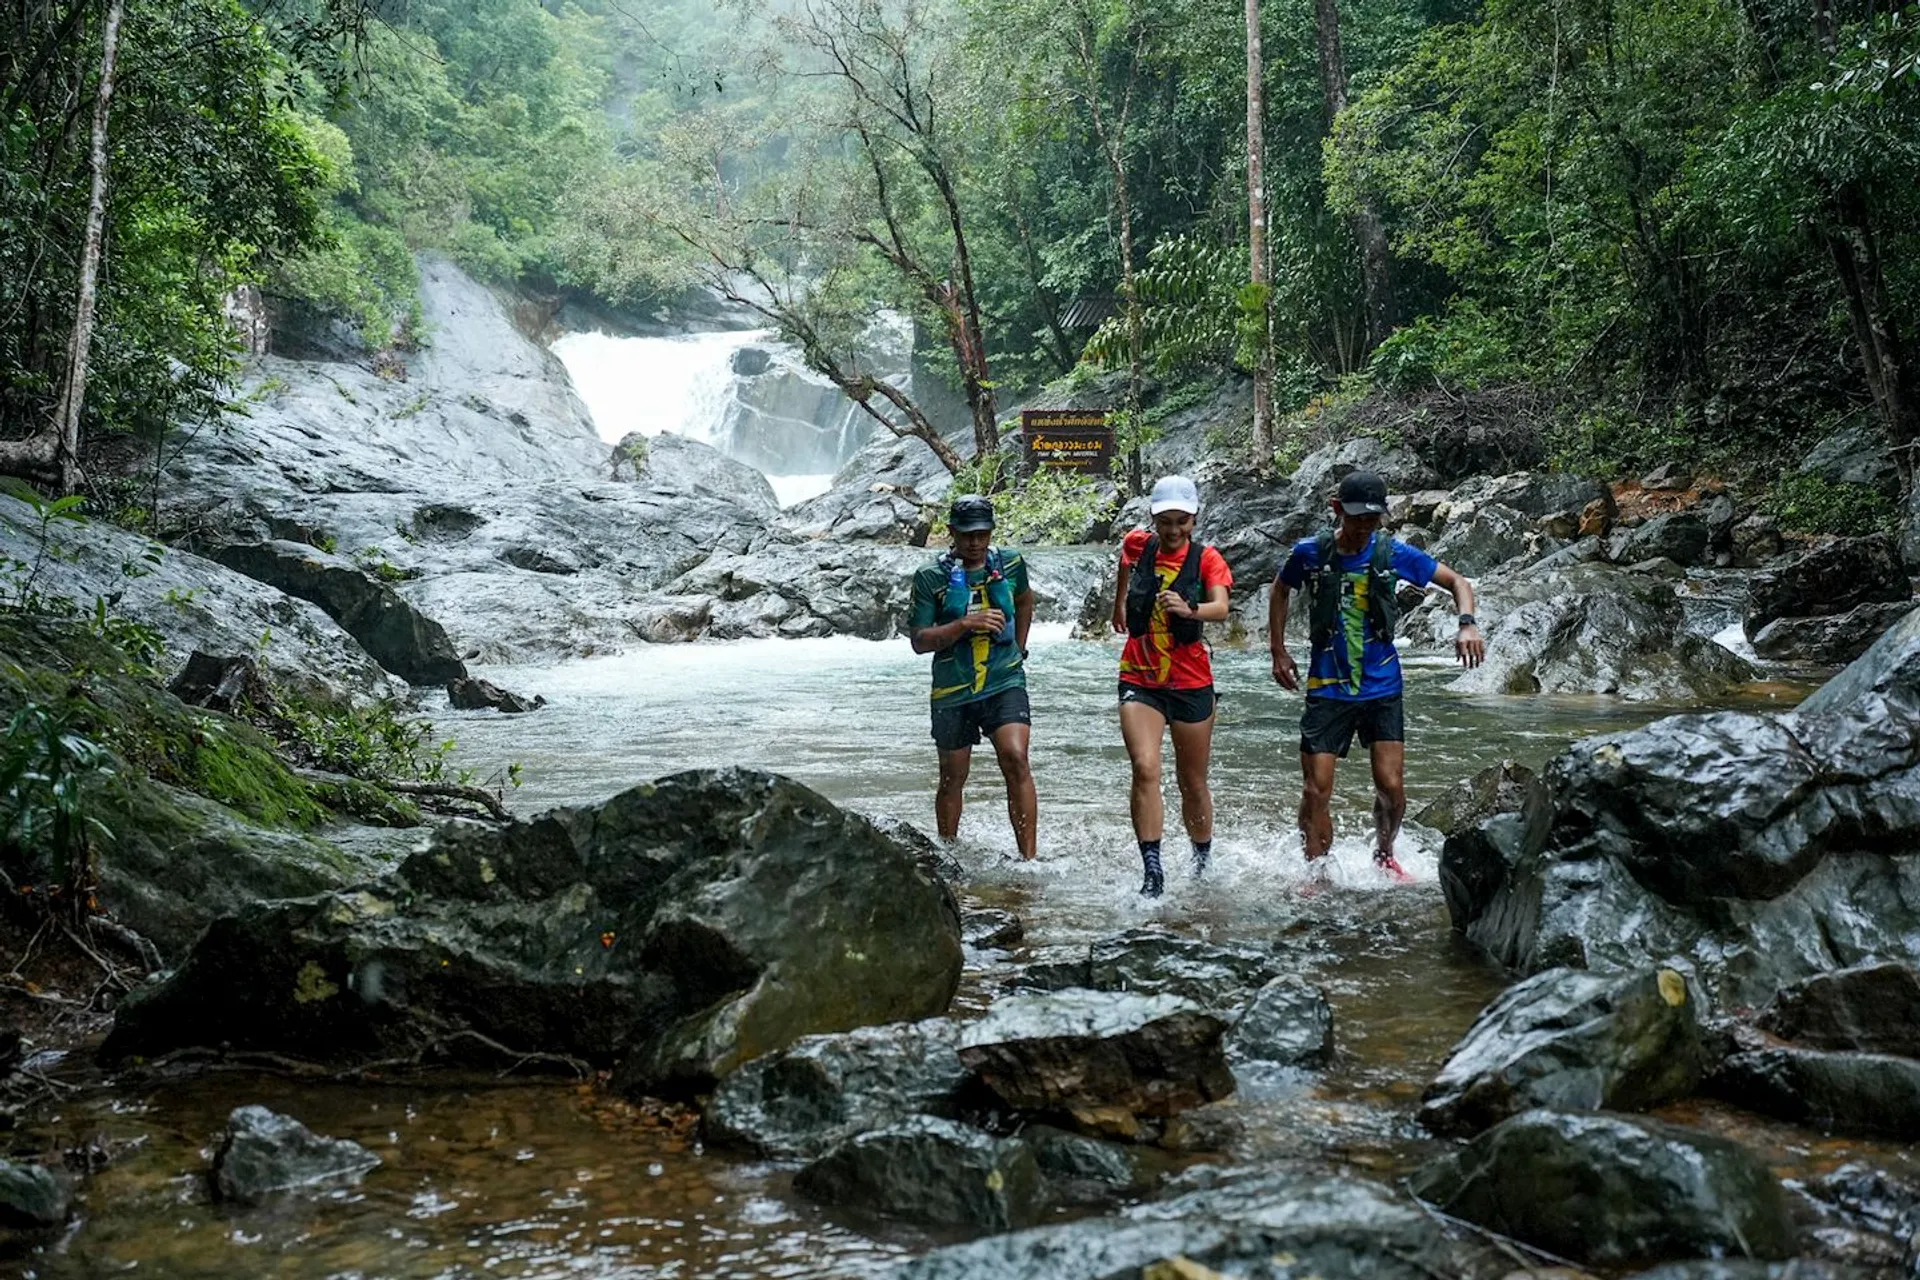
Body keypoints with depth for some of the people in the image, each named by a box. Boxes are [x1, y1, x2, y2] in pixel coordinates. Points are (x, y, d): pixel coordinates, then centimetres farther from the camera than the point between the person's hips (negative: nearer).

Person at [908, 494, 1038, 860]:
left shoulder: (1010, 563, 3)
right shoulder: (931, 578, -6)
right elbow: (919, 641, -9)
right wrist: (965, 624, -22)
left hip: (1004, 682, 1)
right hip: (953, 691, 0)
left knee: (1015, 759, -20)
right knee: (952, 778, 10)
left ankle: (1028, 858, -18)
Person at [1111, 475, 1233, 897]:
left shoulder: (1206, 558, -6)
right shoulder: (1137, 545, 0)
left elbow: (1221, 609, -22)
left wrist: (1189, 609, -43)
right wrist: (1118, 604, 36)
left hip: (1191, 683, 0)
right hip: (1139, 681, 1)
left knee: (1193, 785, 11)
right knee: (1145, 769, -21)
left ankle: (1203, 864, 32)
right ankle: (1151, 870, -23)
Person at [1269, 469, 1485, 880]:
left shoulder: (1392, 552, -3)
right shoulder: (1310, 552, -3)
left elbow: (1457, 581, 4)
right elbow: (1281, 590, 17)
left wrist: (1467, 624, -15)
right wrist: (1278, 651, 12)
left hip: (1382, 688, 0)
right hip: (1327, 689, 0)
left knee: (1391, 788, -4)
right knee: (1316, 790, -5)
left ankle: (1384, 855, 25)